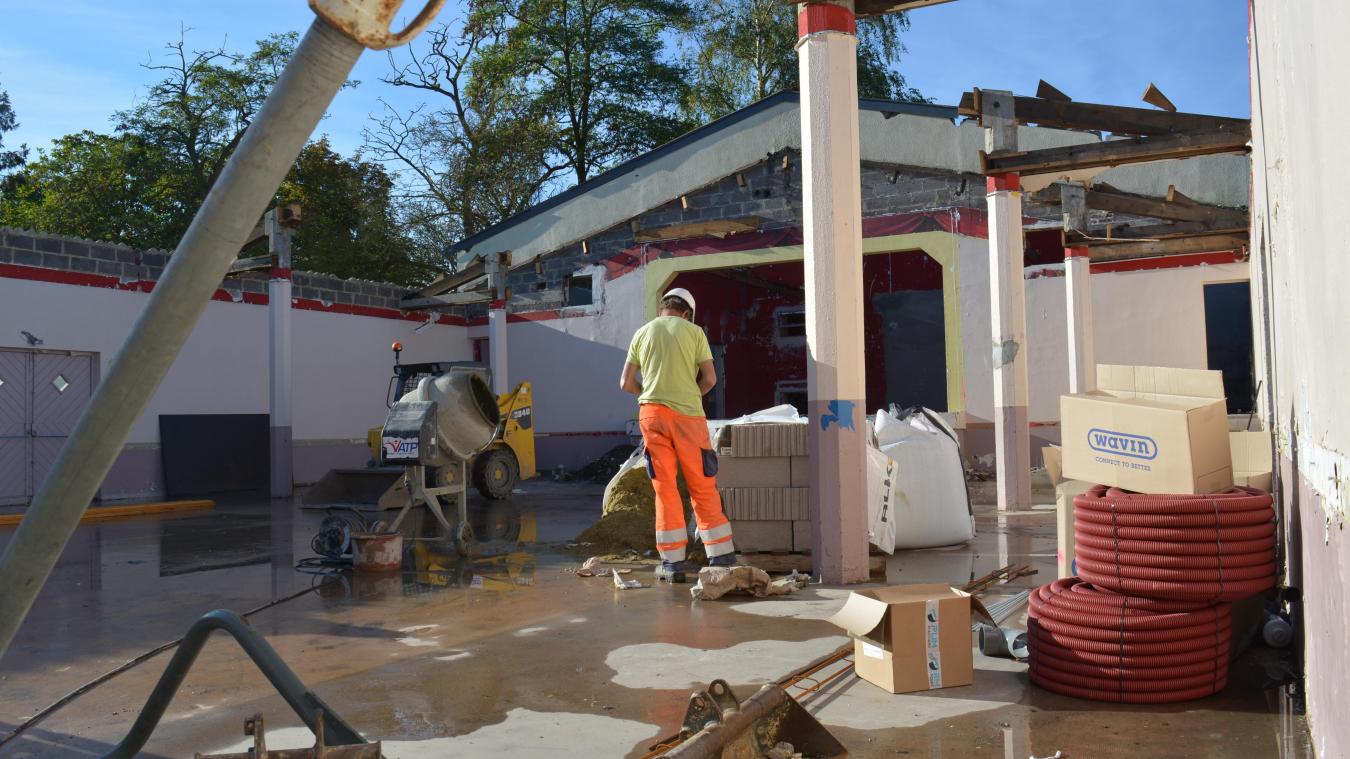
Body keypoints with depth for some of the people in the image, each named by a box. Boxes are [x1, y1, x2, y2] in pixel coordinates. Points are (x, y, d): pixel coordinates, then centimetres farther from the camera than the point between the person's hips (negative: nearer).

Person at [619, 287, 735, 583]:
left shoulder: (642, 333, 12)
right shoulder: (693, 331, 6)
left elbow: (626, 383, 11)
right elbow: (710, 378, 1)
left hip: (652, 413, 2)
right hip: (687, 413, -2)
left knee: (665, 488, 5)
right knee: (703, 487, 6)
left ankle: (673, 563, 5)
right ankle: (722, 556, 9)